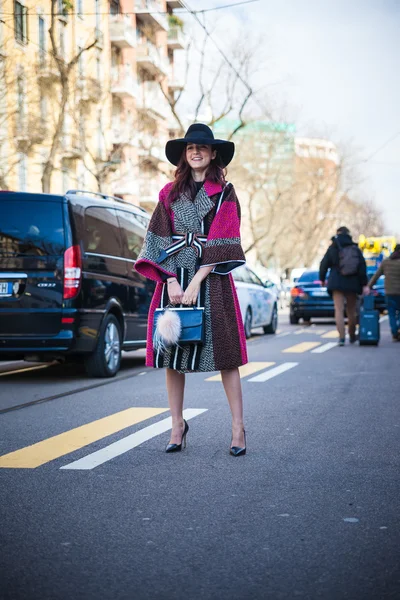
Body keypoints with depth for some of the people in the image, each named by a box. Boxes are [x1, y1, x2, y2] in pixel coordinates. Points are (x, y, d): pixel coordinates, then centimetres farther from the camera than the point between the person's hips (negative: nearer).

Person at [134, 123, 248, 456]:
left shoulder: (224, 193, 4)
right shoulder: (170, 193, 12)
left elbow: (221, 243, -4)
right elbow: (160, 239, 6)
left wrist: (196, 282, -12)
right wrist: (171, 281, -7)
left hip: (211, 278, -3)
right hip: (173, 277, 3)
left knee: (224, 352, -4)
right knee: (172, 353, 2)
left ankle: (238, 428, 1)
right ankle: (177, 426, 13)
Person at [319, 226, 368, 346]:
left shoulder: (333, 248, -1)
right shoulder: (356, 249, 5)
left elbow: (324, 264, -1)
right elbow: (363, 268, 2)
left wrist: (322, 279, 14)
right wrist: (364, 284, 3)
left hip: (337, 283, -3)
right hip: (352, 284, 3)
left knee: (339, 310, -6)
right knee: (351, 311, 15)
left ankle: (342, 337, -17)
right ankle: (352, 336, 27)